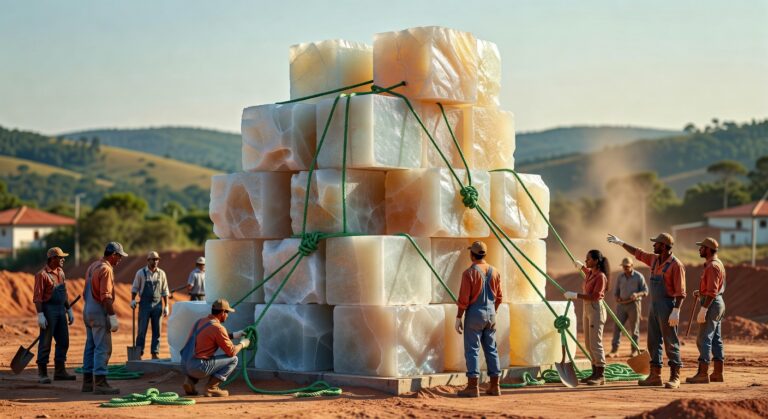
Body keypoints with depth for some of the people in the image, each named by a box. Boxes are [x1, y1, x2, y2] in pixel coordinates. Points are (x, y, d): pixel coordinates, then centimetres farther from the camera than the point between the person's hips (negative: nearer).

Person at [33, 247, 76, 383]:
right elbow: (37, 296, -16)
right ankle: (42, 373, 2)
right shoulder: (42, 274, -12)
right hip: (48, 310, -8)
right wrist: (40, 315, -22)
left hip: (61, 310, 8)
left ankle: (60, 371, 19)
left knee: (63, 341, 10)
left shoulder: (60, 272, 13)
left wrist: (69, 310, 18)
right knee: (45, 342, -4)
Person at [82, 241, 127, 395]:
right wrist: (113, 317, -20)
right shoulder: (106, 269, -15)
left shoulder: (92, 266, 15)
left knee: (91, 346, 13)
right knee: (103, 348, -9)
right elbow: (106, 297, -22)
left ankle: (88, 382, 17)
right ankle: (100, 383, -11)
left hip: (88, 311, 10)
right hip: (99, 313, -10)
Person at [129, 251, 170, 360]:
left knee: (156, 330, 3)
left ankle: (155, 353, 9)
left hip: (157, 305, 2)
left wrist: (166, 306, 5)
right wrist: (133, 300, -11)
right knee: (142, 330, -3)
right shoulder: (141, 273, 0)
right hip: (145, 304, -2)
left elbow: (165, 291, 9)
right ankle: (139, 353, 2)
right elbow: (135, 288, 5)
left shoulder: (161, 273, 6)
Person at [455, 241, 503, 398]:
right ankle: (494, 386, 12)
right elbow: (498, 297, 11)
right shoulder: (494, 272, 6)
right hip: (490, 314, 6)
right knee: (491, 349, 11)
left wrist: (458, 318, -8)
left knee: (472, 350, -2)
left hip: (475, 314, -6)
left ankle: (472, 387, -4)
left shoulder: (469, 273, -12)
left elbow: (463, 298, -14)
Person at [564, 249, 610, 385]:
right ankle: (595, 373, 17)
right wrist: (581, 266, 24)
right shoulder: (590, 273, 10)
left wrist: (576, 295, -26)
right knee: (589, 344, 11)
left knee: (595, 344, -9)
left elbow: (595, 296, -25)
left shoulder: (600, 276, -15)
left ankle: (601, 376, -6)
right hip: (586, 309, 10)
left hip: (596, 309, -10)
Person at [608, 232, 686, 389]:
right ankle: (655, 375, 15)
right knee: (653, 341, 10)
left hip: (667, 306, -9)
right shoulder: (654, 259, 10)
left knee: (670, 342, -6)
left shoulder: (676, 265, -14)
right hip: (654, 306, 9)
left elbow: (680, 291, -17)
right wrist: (620, 242, 30)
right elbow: (637, 253, 27)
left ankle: (675, 377, -2)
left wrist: (676, 311, -24)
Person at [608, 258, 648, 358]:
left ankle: (634, 350, 14)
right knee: (617, 327, -5)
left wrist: (637, 294, -23)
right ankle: (614, 350, -6)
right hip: (621, 304, 4)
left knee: (634, 328, 4)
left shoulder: (639, 276, -3)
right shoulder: (620, 277, 9)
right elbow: (616, 291, 17)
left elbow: (645, 291, -4)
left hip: (634, 304, -3)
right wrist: (617, 298, -5)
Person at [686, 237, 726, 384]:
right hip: (717, 303, 11)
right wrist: (701, 292, 12)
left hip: (711, 305, -11)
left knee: (704, 339, -10)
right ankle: (718, 373, 15)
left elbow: (712, 291, -23)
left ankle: (703, 374, -10)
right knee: (716, 339, 12)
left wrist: (703, 309, -25)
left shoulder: (712, 266, -17)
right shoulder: (716, 264, 16)